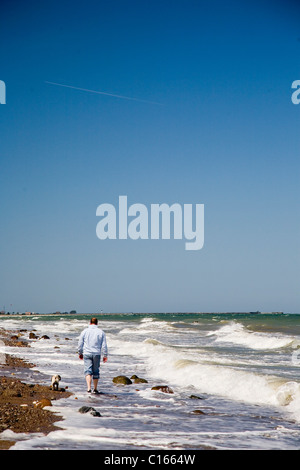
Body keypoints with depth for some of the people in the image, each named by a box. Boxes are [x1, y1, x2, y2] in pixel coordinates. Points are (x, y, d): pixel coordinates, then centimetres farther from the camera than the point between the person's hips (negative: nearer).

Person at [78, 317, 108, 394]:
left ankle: (89, 388, -20)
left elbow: (80, 344, 5)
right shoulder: (101, 332, 1)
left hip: (87, 354, -1)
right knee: (96, 371, 12)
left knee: (88, 370, -3)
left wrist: (80, 353, 18)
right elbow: (104, 345, -1)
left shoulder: (84, 331, 1)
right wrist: (105, 355, 6)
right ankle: (95, 389, 19)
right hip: (97, 354, 1)